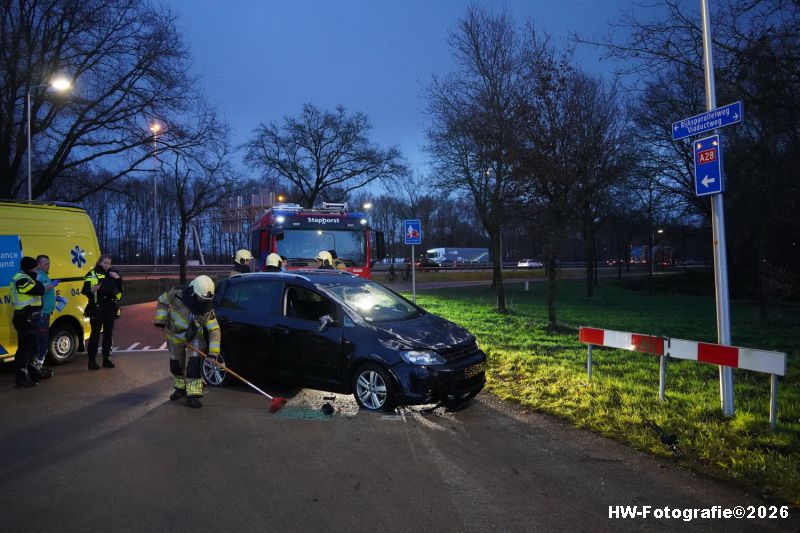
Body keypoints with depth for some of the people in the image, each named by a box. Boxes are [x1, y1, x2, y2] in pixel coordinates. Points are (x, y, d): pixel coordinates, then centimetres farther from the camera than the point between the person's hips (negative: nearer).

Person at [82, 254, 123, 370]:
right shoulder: (92, 274, -3)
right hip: (97, 308, -5)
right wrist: (92, 290, -29)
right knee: (95, 333, -3)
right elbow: (85, 291, -8)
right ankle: (92, 360, 2)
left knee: (108, 333, 9)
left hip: (111, 308, 5)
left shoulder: (113, 274, 12)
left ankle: (106, 358, 17)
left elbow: (119, 290, 13)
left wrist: (119, 279, -3)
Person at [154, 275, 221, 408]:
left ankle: (193, 395, -7)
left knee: (195, 364, -14)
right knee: (176, 364, 14)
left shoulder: (207, 310, -26)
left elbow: (214, 330, -26)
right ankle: (180, 388, 37)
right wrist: (160, 320, -14)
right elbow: (162, 301, -8)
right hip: (174, 335, 1)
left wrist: (213, 352, -32)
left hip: (194, 337, -1)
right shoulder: (177, 295, -27)